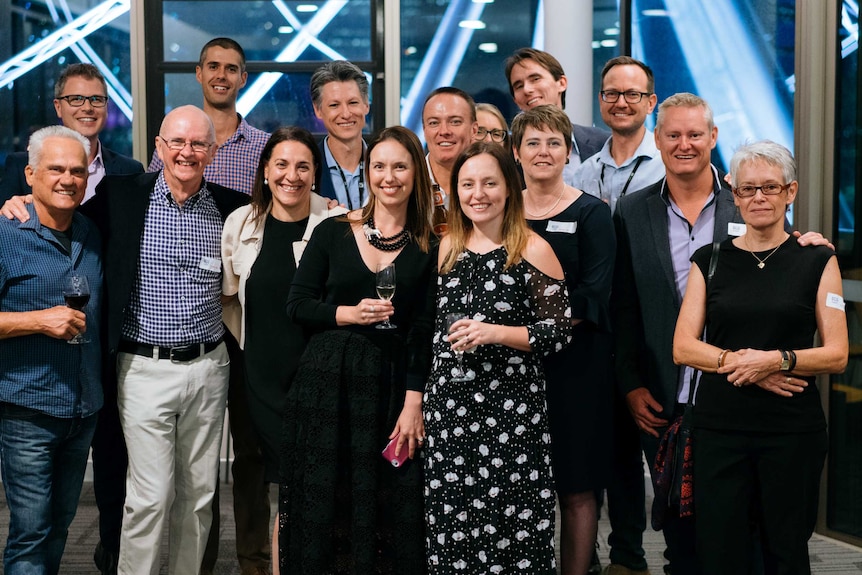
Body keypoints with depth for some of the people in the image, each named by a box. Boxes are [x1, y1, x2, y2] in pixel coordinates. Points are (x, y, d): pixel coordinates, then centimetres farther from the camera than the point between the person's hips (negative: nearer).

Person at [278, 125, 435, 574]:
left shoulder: (428, 248, 2)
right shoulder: (332, 232, 3)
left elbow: (424, 331, -1)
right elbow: (297, 305, 3)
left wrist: (414, 403, -9)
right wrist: (349, 313, -13)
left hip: (391, 385, 0)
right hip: (326, 382, 0)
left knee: (389, 509, 3)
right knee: (320, 503, 4)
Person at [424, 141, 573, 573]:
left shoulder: (532, 250, -3)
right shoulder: (447, 248, 11)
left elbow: (560, 330, -6)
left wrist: (496, 333, -18)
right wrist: (418, 401, 15)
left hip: (511, 408, -4)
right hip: (449, 406, 4)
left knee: (511, 523, -3)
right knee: (453, 523, 6)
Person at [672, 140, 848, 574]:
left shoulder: (817, 261, 5)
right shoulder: (709, 260, 9)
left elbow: (836, 355, 0)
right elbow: (683, 348, 3)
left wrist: (778, 360, -16)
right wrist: (737, 361, -13)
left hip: (793, 431, -1)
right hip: (719, 426, 1)